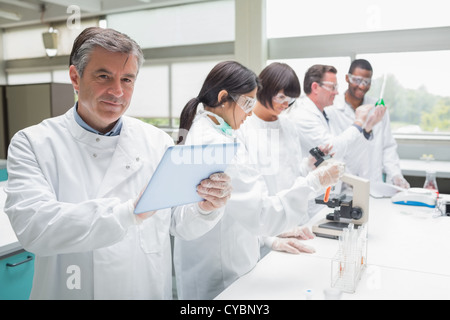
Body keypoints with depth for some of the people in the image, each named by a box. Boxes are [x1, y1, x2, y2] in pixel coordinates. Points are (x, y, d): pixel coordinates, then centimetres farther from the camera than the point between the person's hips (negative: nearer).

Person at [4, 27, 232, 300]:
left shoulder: (159, 142, -5)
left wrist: (206, 208, -25)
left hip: (150, 291, 2)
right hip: (71, 291, -2)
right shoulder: (33, 144, -10)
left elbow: (183, 227, -3)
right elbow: (32, 226, -25)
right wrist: (130, 211, -36)